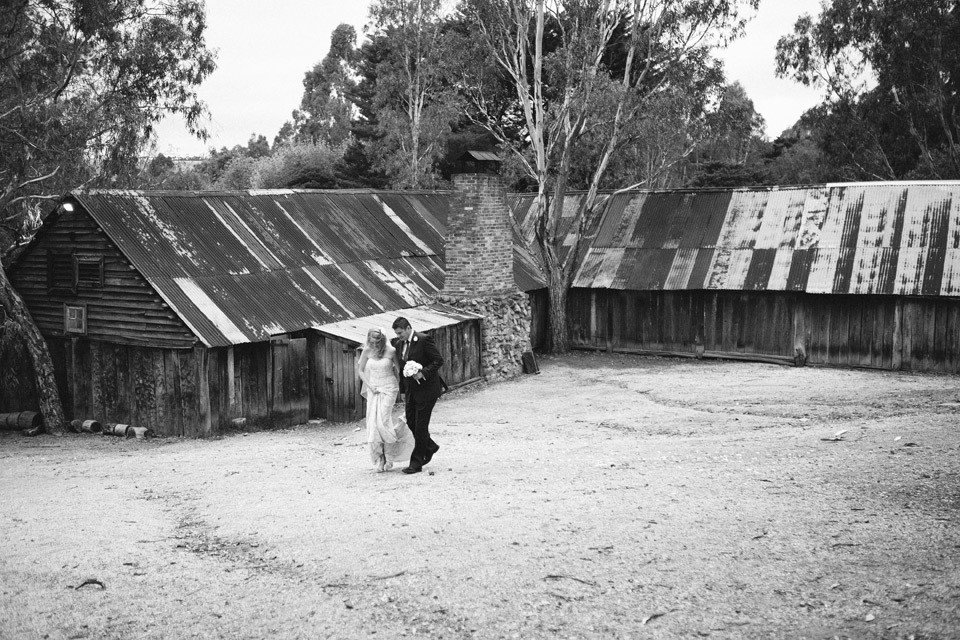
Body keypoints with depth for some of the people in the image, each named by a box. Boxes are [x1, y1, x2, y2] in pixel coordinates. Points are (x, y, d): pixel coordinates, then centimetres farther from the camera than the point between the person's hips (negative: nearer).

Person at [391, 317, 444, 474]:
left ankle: (416, 462, 3)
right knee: (411, 422, 9)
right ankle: (430, 447, 33)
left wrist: (423, 373, -24)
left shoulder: (424, 340, -13)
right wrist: (403, 391, 17)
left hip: (426, 389, -7)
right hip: (411, 389, 7)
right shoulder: (398, 344, 8)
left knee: (420, 425, -4)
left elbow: (439, 360, -14)